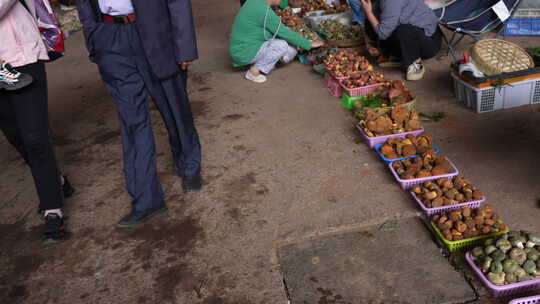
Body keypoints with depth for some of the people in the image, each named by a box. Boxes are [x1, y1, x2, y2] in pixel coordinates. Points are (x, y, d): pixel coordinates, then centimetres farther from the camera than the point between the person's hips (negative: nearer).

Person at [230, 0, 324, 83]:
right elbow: (284, 33, -21)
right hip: (244, 52, -9)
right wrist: (309, 44, -12)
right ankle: (253, 72, -10)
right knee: (281, 45, -24)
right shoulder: (264, 10, -25)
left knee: (291, 52, 1)